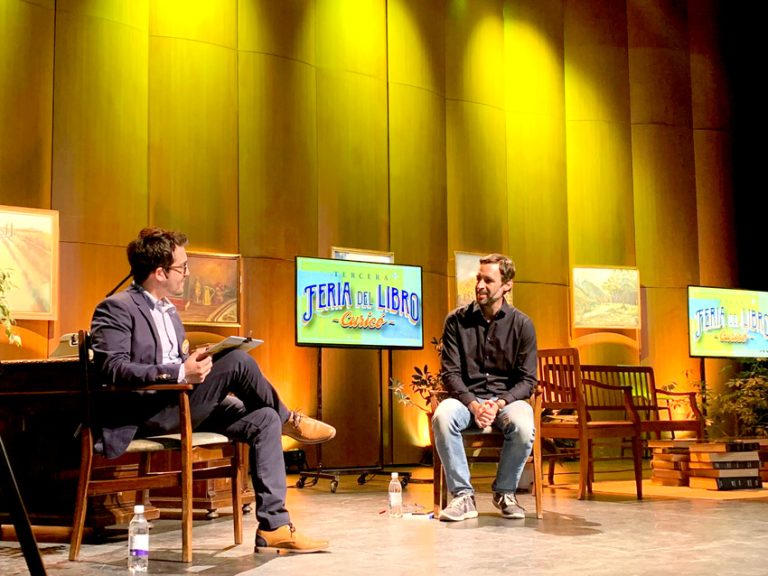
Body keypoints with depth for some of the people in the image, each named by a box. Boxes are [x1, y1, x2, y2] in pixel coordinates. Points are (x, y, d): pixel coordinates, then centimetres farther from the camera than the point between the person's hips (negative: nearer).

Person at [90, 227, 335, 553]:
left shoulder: (168, 311, 22)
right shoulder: (116, 309, -7)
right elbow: (113, 369, -20)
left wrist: (193, 365, 4)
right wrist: (179, 373, -28)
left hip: (180, 406, 9)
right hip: (144, 413, -9)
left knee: (263, 419, -10)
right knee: (237, 360, -24)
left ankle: (273, 528, -11)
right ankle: (288, 420, 4)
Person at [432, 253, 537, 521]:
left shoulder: (521, 324, 0)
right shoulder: (457, 320, 1)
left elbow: (527, 379, -1)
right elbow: (450, 372, -2)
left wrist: (498, 404, -19)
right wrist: (473, 404, -20)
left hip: (507, 398, 0)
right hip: (467, 397, 0)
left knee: (523, 426, -34)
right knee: (443, 416, -34)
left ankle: (504, 492, -7)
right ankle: (463, 495, -21)